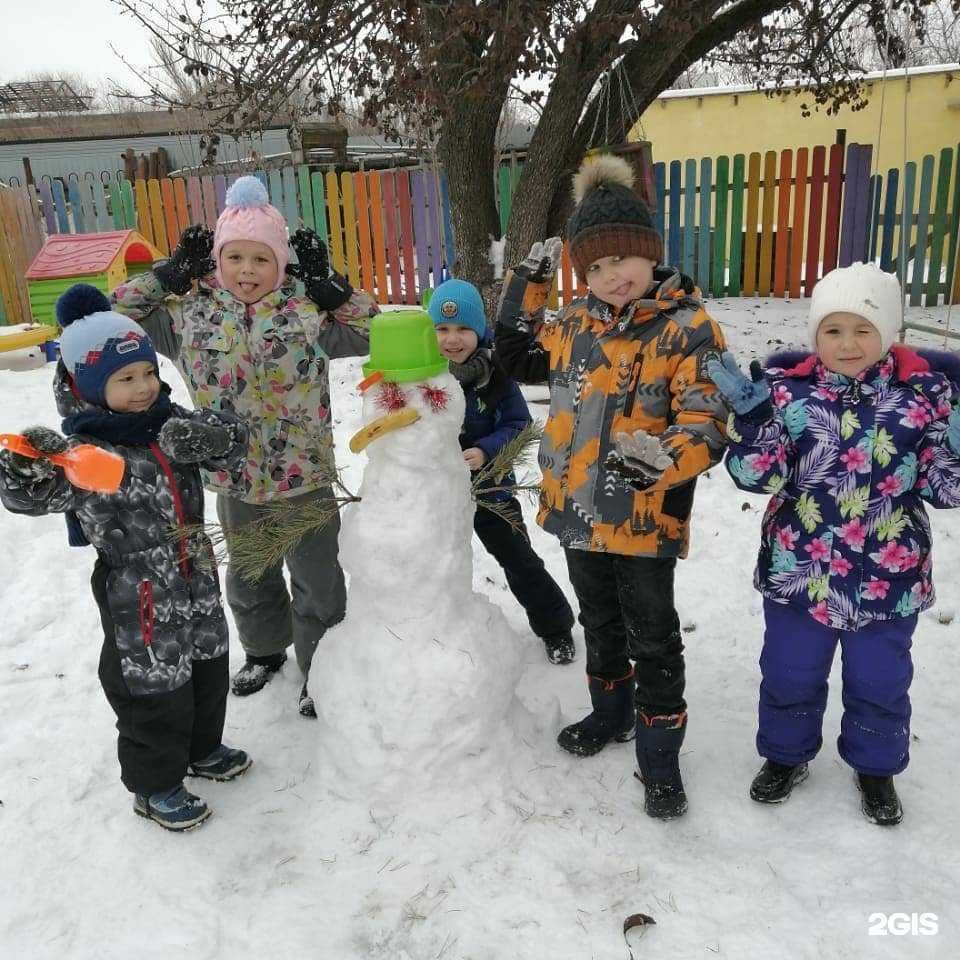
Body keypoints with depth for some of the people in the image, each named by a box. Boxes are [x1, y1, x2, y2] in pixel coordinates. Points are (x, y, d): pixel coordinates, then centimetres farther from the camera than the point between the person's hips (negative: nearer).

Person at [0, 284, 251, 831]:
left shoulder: (170, 421, -1)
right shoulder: (84, 450, -19)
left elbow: (235, 442, -2)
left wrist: (206, 437, -23)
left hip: (196, 576, 7)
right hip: (137, 592, -6)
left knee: (208, 665, 22)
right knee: (153, 685, 6)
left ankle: (201, 747, 47)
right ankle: (154, 785, 30)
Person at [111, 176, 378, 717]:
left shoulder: (309, 307, -10)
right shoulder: (192, 311, -3)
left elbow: (373, 333, -10)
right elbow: (116, 317, 3)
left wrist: (327, 282, -16)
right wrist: (171, 272, -6)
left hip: (305, 477, -3)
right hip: (236, 479, 3)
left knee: (317, 580, 12)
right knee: (249, 577, 24)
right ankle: (265, 649, 50)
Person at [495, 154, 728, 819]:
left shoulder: (687, 328, -13)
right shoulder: (576, 325, 5)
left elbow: (708, 425, -18)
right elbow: (520, 359, 21)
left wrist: (663, 457, -39)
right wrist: (528, 283, 13)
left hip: (644, 519, -6)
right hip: (578, 511, 6)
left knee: (653, 638, 10)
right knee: (600, 624, 23)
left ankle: (660, 756, 27)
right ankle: (610, 713, 46)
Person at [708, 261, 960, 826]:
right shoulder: (787, 389, -8)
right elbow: (756, 475, -14)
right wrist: (751, 414, -28)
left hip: (889, 579, 0)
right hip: (797, 571, 0)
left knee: (879, 683, 19)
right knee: (790, 676, 17)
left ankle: (876, 766, 46)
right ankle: (787, 755, 43)